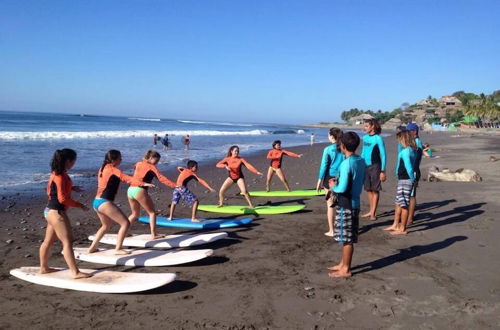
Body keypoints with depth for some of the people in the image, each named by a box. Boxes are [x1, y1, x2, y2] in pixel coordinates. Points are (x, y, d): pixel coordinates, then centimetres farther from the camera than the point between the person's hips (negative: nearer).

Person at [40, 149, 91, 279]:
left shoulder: (56, 173, 10)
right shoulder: (61, 176, -19)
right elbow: (62, 199, -23)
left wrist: (71, 188, 13)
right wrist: (80, 205, -15)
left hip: (50, 211, 10)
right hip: (57, 212, -10)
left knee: (48, 241, 19)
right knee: (67, 242, -8)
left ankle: (44, 268, 31)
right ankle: (75, 272, -5)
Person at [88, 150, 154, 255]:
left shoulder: (103, 168, 14)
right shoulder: (112, 169, -10)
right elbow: (125, 178, -24)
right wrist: (143, 183, -34)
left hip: (96, 202, 10)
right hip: (105, 203, -9)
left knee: (106, 225, 29)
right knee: (125, 223, -5)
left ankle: (92, 248, 32)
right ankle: (118, 249, -3)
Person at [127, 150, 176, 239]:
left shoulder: (138, 164, 17)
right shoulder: (151, 167, -1)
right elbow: (161, 178, -10)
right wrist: (173, 185, -17)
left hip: (130, 189, 7)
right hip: (139, 191, -7)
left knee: (135, 214, 23)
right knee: (152, 212, 4)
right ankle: (153, 234, -1)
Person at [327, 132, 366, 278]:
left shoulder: (346, 164, -21)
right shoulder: (361, 161, 5)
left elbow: (342, 188, -23)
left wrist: (333, 187, -3)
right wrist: (339, 182, 13)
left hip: (345, 205, -9)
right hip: (355, 202, 9)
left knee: (346, 238, 1)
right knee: (346, 237, 18)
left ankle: (346, 270, 12)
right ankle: (343, 263, 30)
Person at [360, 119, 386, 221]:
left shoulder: (378, 138, -10)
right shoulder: (365, 137, 8)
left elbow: (383, 155, -9)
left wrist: (383, 171, -12)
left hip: (375, 166, -6)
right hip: (365, 166, 6)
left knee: (375, 190, 0)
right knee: (368, 189, 11)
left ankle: (373, 213, 4)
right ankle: (371, 211, 21)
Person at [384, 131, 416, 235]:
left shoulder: (405, 151, -18)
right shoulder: (411, 150, 11)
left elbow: (408, 167, -22)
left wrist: (412, 179, -11)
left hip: (405, 181, -10)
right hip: (402, 180, 10)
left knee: (404, 205, 0)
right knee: (398, 203, 18)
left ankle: (402, 229, 9)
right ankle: (395, 225, 28)